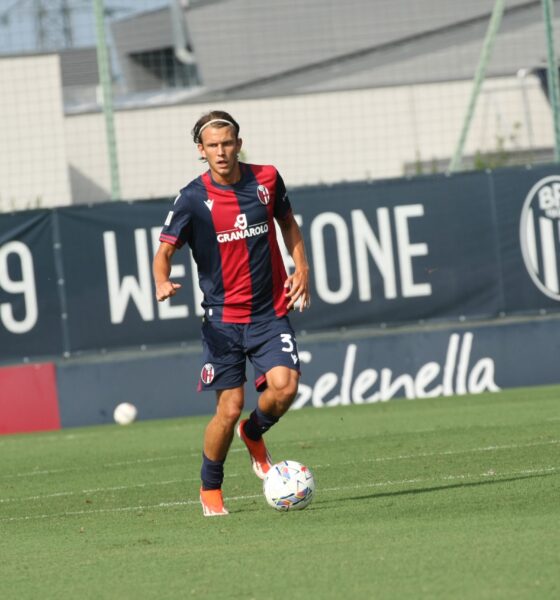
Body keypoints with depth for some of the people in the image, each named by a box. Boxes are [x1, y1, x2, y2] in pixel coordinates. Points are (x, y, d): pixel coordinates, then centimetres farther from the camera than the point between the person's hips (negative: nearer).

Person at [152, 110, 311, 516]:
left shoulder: (266, 179, 0)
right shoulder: (194, 198, -8)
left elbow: (288, 223, 19)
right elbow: (165, 250, -5)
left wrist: (302, 269, 6)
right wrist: (162, 282, -26)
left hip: (270, 311, 2)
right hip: (223, 318, -2)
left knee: (284, 386, -19)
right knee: (230, 407, -6)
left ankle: (253, 435, 16)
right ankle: (210, 488, 17)